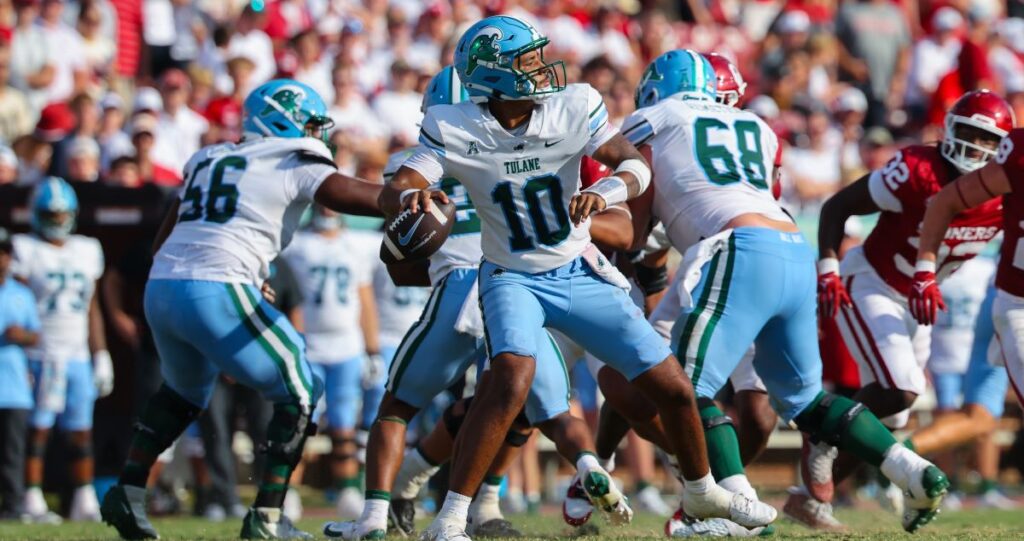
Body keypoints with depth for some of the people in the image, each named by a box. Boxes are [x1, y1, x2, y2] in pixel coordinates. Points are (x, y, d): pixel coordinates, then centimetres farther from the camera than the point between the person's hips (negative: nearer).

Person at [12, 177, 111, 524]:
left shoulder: (86, 251, 14)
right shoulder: (26, 251, -1)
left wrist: (101, 356, 15)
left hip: (78, 356, 5)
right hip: (41, 355, -5)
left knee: (82, 432, 3)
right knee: (38, 430, -6)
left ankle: (85, 502, 7)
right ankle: (33, 502, -4)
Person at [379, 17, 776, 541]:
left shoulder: (574, 107, -12)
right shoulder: (454, 130, -15)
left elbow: (635, 164, -15)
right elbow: (391, 193, -21)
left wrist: (605, 192, -37)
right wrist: (409, 197, -45)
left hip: (580, 275, 3)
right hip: (513, 278, -3)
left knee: (674, 389, 5)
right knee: (512, 379, -33)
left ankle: (701, 491, 34)